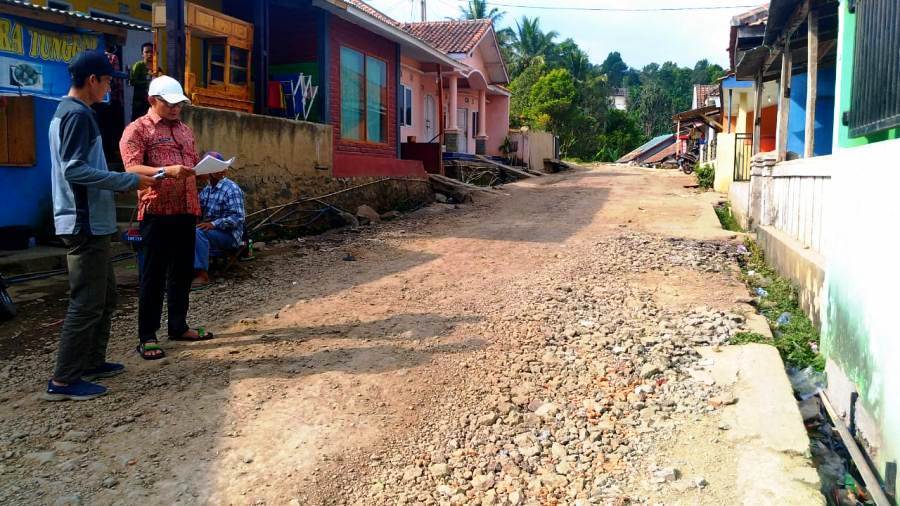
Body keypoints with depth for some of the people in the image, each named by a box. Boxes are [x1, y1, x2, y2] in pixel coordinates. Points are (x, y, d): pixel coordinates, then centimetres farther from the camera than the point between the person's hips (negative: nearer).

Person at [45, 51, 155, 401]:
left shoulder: (66, 111, 16)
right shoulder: (79, 114, -14)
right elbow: (75, 170, -23)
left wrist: (119, 184, 17)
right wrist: (129, 181, -19)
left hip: (88, 222, 10)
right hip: (86, 224, -10)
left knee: (105, 296, 17)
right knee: (87, 302, -6)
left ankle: (92, 362, 27)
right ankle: (64, 381, 0)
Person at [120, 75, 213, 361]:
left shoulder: (185, 130, 19)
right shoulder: (137, 129, -3)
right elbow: (132, 169, -15)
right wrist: (165, 171, -30)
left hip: (186, 210, 7)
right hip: (156, 211, -7)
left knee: (183, 271, 12)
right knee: (154, 274, -2)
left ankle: (178, 327, 24)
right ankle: (147, 337, 4)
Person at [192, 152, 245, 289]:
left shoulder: (232, 189, -9)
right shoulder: (206, 190, 15)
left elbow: (237, 217, -19)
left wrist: (213, 224, -27)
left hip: (229, 234, -7)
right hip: (210, 230, 7)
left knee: (198, 232, -32)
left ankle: (202, 275, -31)